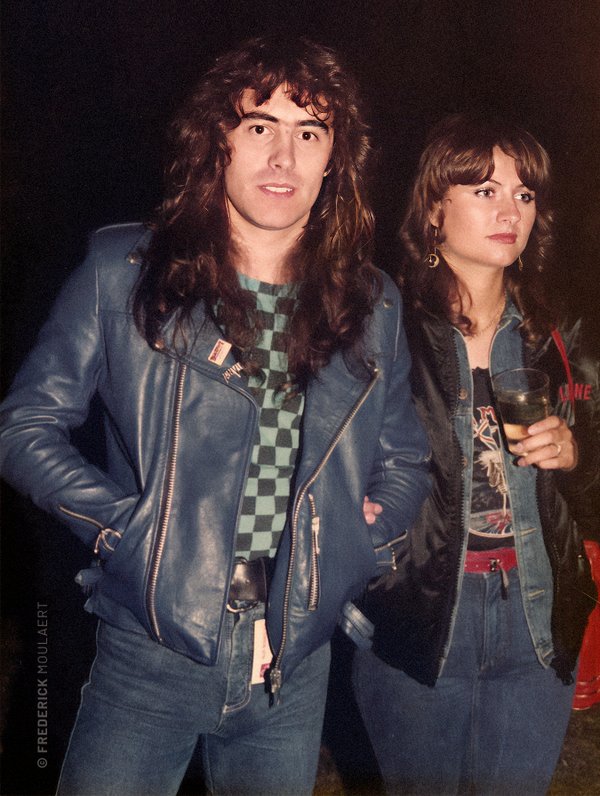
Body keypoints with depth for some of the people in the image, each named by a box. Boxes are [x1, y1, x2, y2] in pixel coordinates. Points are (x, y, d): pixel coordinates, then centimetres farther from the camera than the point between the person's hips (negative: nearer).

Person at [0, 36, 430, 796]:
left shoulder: (372, 306, 5)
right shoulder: (123, 273, -4)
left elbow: (405, 460, 16)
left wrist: (364, 540, -1)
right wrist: (122, 521, -13)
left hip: (296, 671, 3)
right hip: (152, 655, -2)